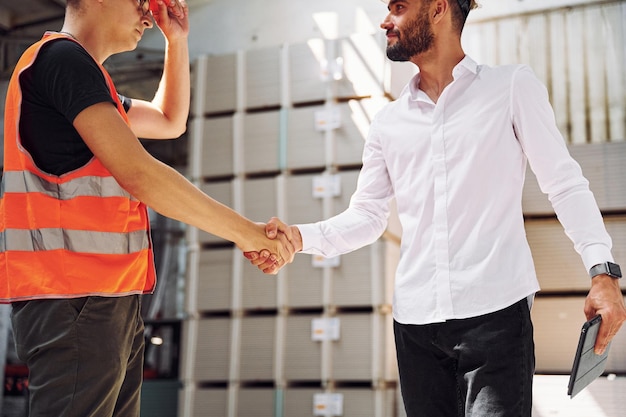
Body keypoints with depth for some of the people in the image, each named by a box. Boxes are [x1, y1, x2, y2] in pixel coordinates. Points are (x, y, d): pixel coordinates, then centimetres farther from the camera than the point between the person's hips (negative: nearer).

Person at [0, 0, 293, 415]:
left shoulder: (83, 73, 22)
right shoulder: (62, 57, -10)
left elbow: (171, 122, 33)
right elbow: (138, 174, -18)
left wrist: (177, 41, 23)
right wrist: (245, 232, -12)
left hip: (109, 297, 10)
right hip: (76, 300, -10)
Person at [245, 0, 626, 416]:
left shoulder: (512, 86, 4)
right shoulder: (388, 121, 15)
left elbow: (565, 183, 2)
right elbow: (367, 216, 13)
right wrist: (300, 237, -4)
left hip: (495, 312, -4)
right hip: (416, 320, 4)